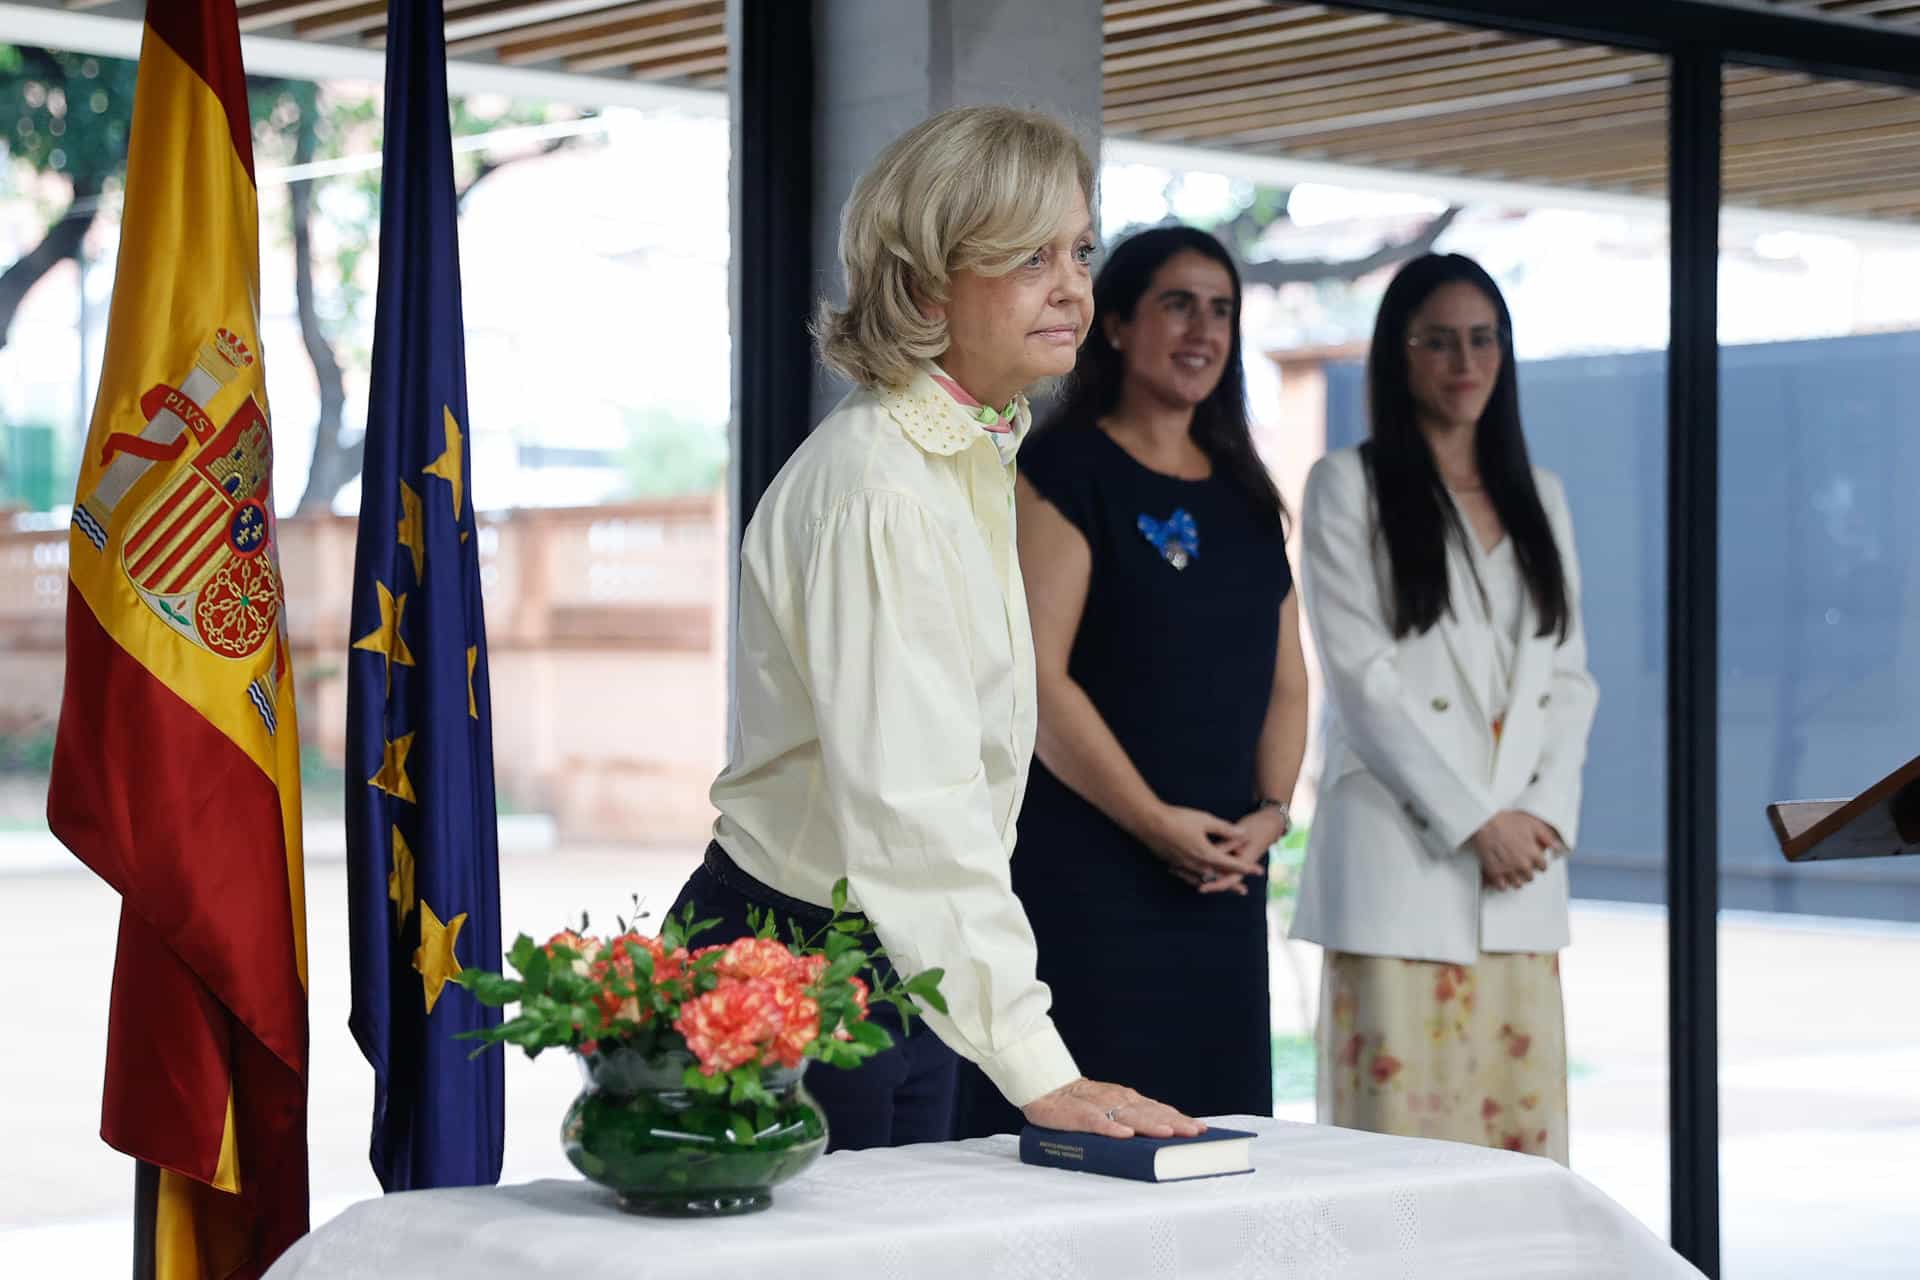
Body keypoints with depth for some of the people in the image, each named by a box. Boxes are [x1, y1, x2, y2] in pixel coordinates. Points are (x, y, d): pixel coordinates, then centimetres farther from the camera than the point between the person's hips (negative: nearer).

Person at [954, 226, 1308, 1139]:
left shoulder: (1245, 497, 16)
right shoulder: (1065, 472, -5)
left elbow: (1285, 678, 17)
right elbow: (1036, 677, -13)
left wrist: (1272, 809, -1)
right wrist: (1157, 823, -14)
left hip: (1223, 884, 7)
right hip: (1083, 869, -7)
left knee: (1213, 1121, 6)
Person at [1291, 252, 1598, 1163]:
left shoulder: (1539, 497, 18)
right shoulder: (1350, 485, 2)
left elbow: (1568, 676, 14)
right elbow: (1361, 676, -6)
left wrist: (1545, 815, -2)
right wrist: (1474, 822, -11)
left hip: (1525, 854, 5)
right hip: (1401, 852, -5)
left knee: (1520, 1123, 2)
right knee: (1400, 1116, -7)